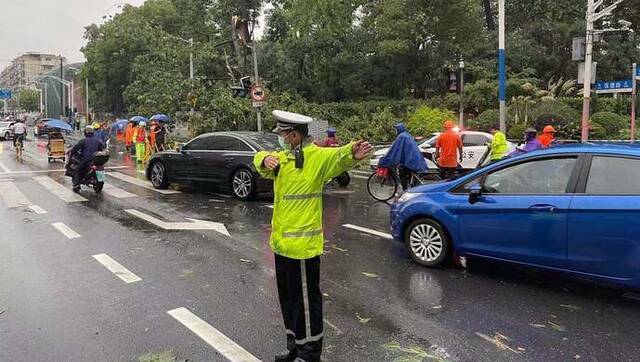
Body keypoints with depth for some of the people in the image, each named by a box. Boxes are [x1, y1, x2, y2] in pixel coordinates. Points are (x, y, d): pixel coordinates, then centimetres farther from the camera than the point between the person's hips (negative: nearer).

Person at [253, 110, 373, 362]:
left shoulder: (316, 156, -15)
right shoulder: (284, 157, 11)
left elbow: (338, 157, -32)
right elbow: (260, 160, 23)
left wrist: (351, 153, -56)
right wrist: (266, 159, -3)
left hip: (302, 244, -9)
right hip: (281, 242, 9)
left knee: (305, 300, 5)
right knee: (288, 298, 20)